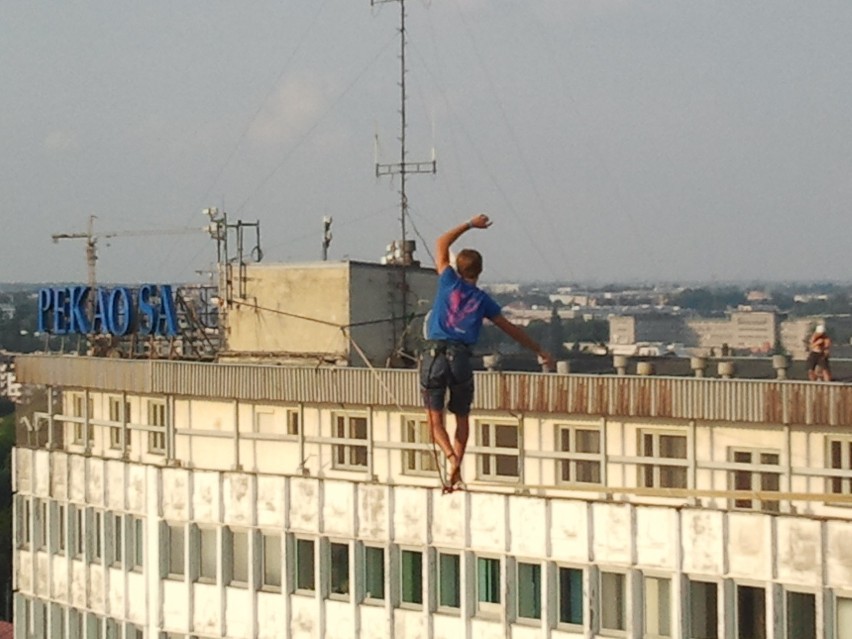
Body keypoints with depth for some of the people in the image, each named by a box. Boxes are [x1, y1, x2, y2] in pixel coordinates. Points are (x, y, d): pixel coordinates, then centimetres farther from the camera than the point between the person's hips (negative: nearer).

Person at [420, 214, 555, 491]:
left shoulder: (449, 282, 9)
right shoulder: (482, 299, 13)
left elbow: (441, 244, 24)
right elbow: (512, 330, 19)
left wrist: (470, 225, 29)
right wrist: (540, 351, 29)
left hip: (433, 355, -1)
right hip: (460, 358, 1)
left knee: (435, 419, 2)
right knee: (461, 418, 15)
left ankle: (451, 456, -23)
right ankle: (455, 472, 5)